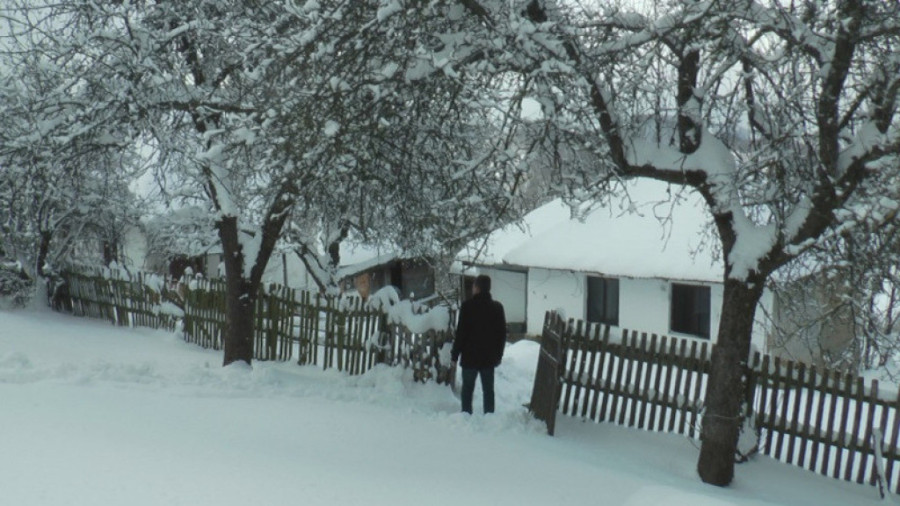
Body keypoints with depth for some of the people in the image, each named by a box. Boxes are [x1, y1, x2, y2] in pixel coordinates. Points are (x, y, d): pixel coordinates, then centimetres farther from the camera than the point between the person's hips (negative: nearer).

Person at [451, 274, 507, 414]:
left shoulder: (468, 306, -12)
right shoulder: (497, 307, 2)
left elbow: (461, 333, -12)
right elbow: (502, 333, 8)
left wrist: (455, 355, -4)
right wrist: (499, 354, 17)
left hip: (470, 357, -3)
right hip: (489, 357, 3)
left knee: (467, 389, 7)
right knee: (488, 390, 10)